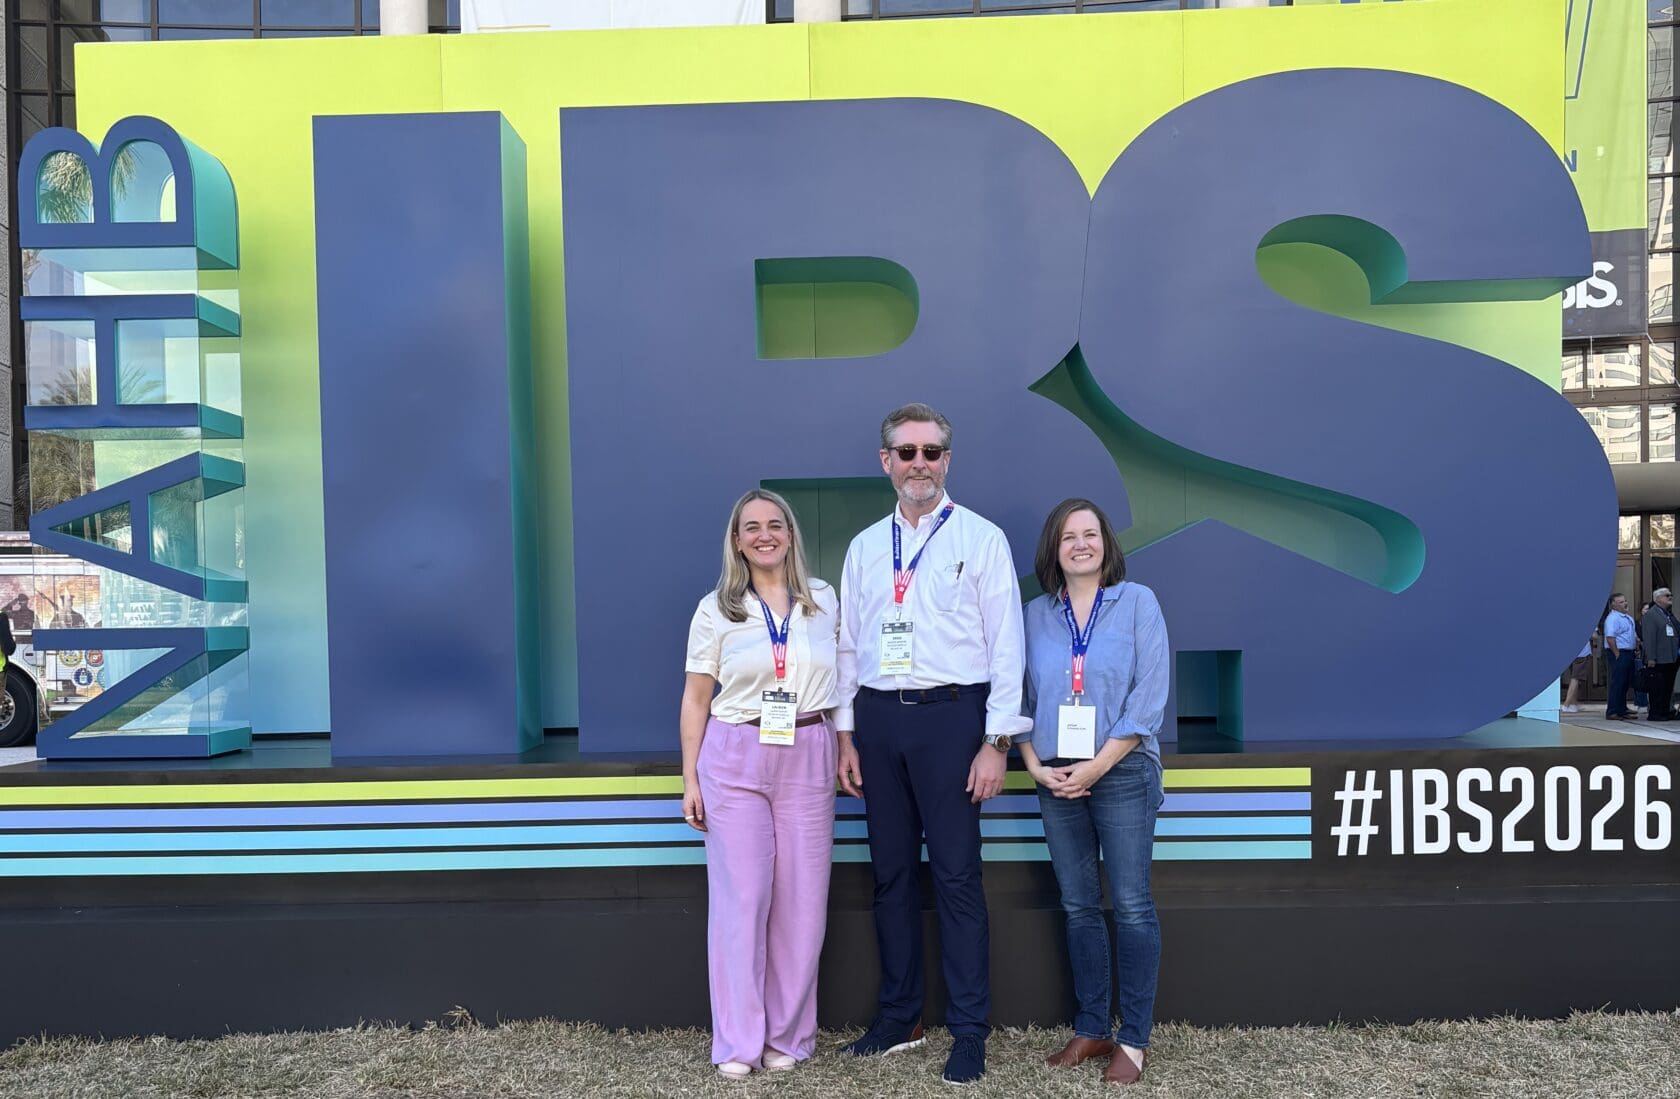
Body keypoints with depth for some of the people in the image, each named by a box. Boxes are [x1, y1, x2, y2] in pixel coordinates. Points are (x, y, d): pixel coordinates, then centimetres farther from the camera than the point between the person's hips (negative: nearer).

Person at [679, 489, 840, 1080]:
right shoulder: (715, 609, 1)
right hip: (734, 758, -2)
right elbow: (696, 699, 3)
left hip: (808, 758, 2)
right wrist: (691, 778, -1)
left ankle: (788, 1035, 20)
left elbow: (839, 676, 14)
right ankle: (737, 1041, 12)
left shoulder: (824, 599, 6)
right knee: (740, 898, 0)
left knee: (801, 899, 5)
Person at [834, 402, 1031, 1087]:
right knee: (891, 872, 11)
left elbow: (1005, 644, -4)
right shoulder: (865, 547, 12)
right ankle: (898, 1017, 25)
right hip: (877, 719, 4)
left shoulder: (981, 539, 0)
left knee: (957, 876, -1)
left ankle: (969, 1031, 11)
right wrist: (845, 734, 8)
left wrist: (996, 742, -9)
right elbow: (847, 644, 14)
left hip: (949, 715, -4)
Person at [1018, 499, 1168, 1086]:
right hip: (1056, 778, 3)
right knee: (1078, 906, 9)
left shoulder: (1138, 602, -1)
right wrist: (1036, 766, -5)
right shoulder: (1035, 615, 8)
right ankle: (1091, 1029, 20)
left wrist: (1096, 766, -12)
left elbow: (1148, 697, -8)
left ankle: (1134, 1038, 9)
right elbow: (1021, 697, 9)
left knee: (1131, 906, -2)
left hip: (1122, 772, -3)